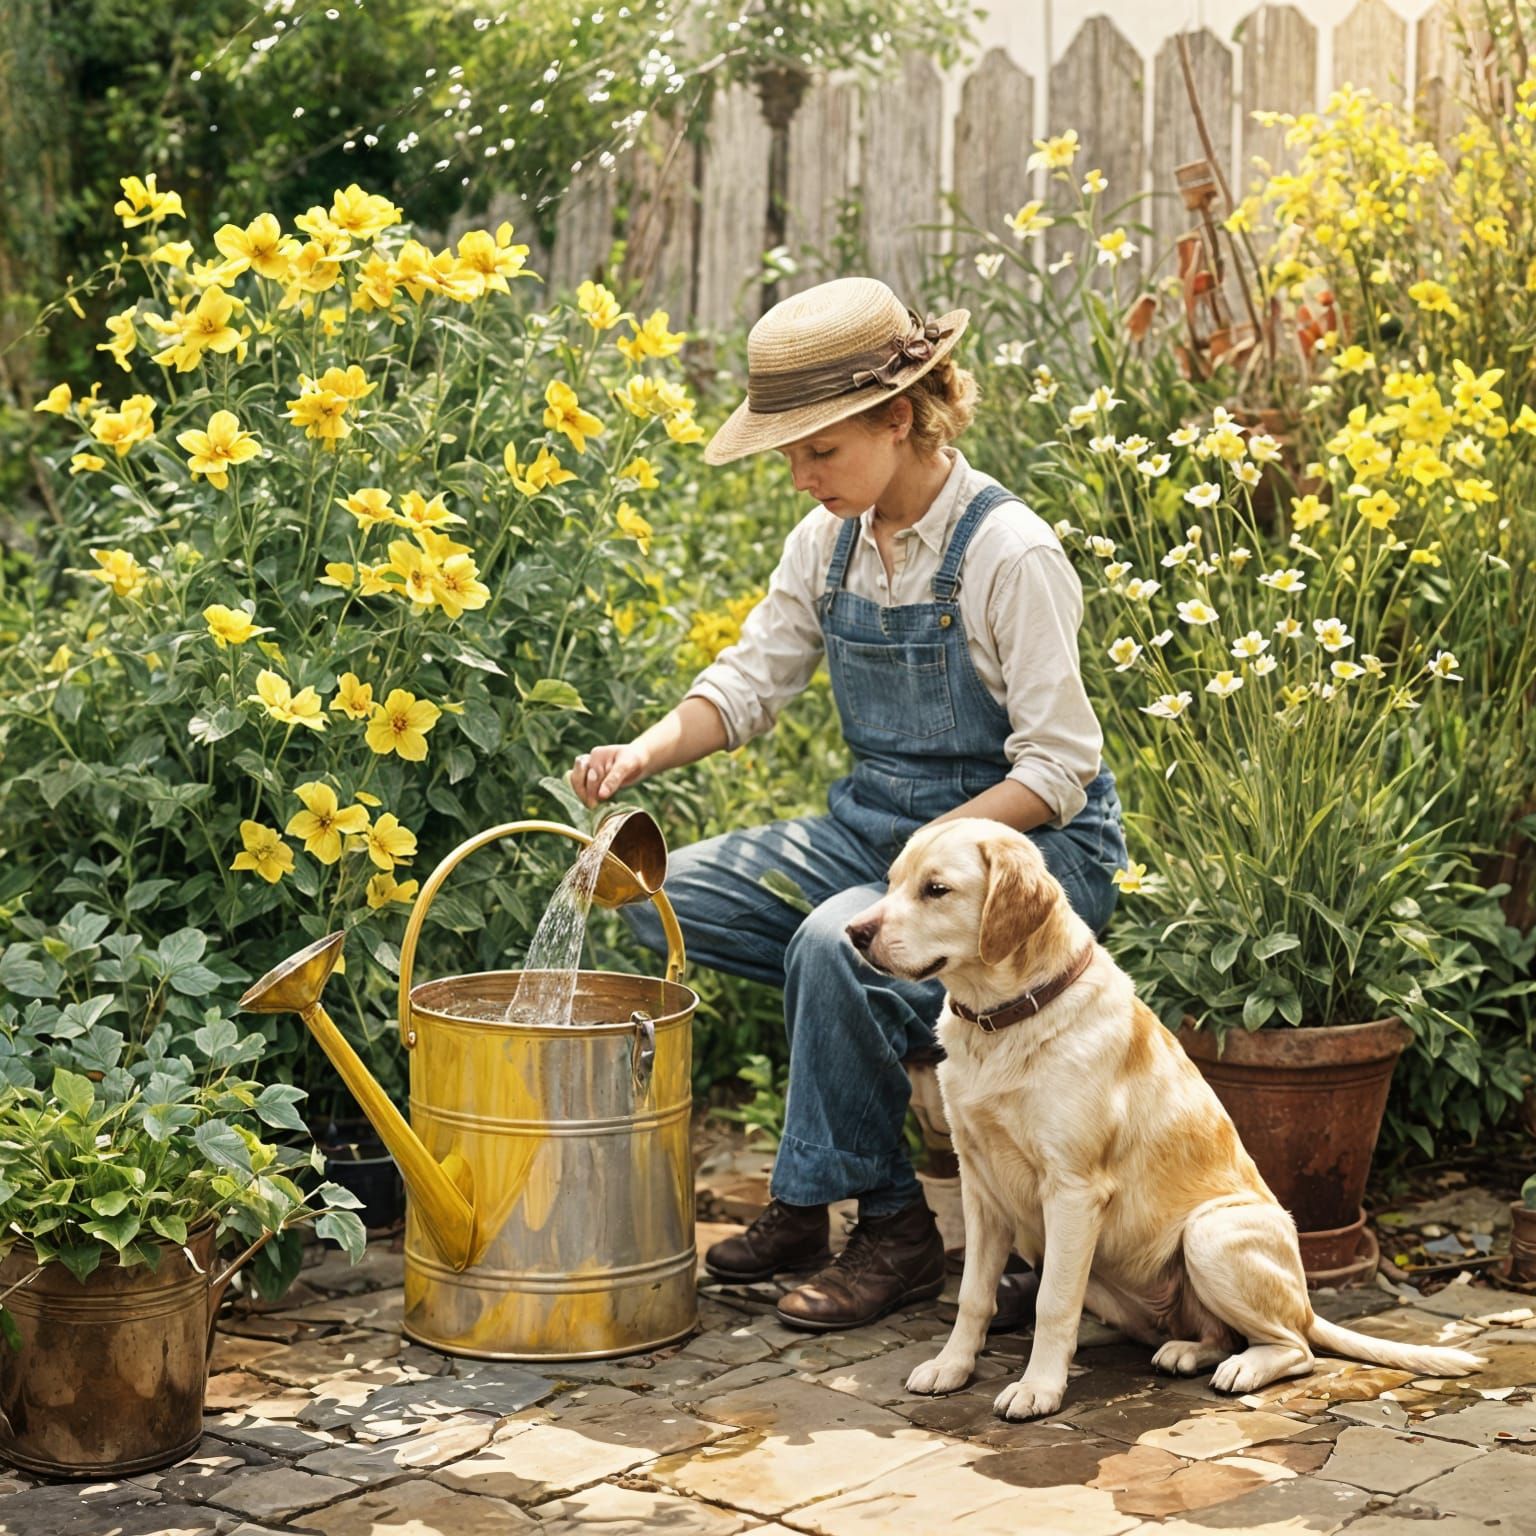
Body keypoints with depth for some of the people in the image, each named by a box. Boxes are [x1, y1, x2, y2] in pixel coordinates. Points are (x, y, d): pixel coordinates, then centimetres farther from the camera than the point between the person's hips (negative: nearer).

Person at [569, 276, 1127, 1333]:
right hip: (875, 821, 7)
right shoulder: (831, 540, 3)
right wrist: (648, 752, -14)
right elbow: (751, 680, 6)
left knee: (836, 944, -34)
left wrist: (924, 857, -27)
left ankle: (891, 1228, -14)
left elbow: (1057, 769, -18)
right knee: (672, 895, -12)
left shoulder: (1010, 553, -19)